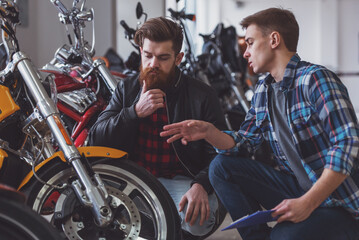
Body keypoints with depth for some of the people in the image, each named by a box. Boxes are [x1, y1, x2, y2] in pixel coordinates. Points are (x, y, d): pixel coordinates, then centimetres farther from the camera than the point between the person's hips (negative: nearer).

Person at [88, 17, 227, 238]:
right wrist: (135, 112, -15)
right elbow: (96, 139, 0)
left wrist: (200, 185, -26)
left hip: (181, 181, -3)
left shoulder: (203, 96, -1)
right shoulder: (127, 89, 9)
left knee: (196, 222, -35)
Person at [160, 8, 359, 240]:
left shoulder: (316, 79, -15)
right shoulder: (263, 90, 11)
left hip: (340, 203, -7)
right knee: (221, 166, -3)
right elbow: (242, 142, 12)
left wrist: (307, 202, -26)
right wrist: (208, 131, -10)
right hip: (295, 187, 7)